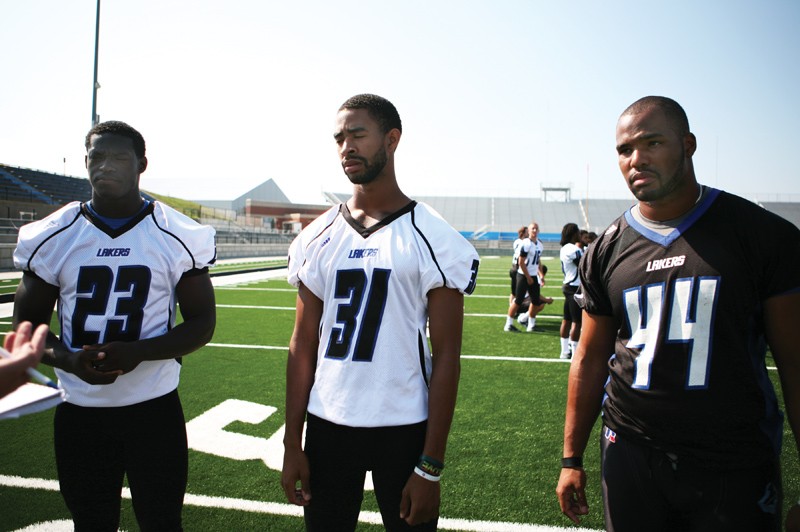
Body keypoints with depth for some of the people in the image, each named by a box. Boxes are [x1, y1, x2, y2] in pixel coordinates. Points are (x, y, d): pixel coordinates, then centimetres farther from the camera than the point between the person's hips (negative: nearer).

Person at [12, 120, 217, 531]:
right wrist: (68, 360, -16)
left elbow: (202, 323, -3)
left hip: (154, 408, -2)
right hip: (78, 412, 2)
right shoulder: (52, 237, -1)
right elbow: (27, 324, 6)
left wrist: (137, 351, -21)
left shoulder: (178, 238, -7)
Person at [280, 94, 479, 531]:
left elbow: (446, 356, -9)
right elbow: (303, 344, 6)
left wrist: (431, 467, -9)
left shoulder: (433, 239, -9)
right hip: (327, 427, 4)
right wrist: (292, 442, 3)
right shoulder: (317, 238, 3)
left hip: (404, 429, -3)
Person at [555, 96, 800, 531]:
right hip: (632, 455, 2)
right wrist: (571, 459, 8)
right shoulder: (606, 252, 2)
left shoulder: (764, 235, -6)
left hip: (736, 467, -2)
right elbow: (591, 359, 7)